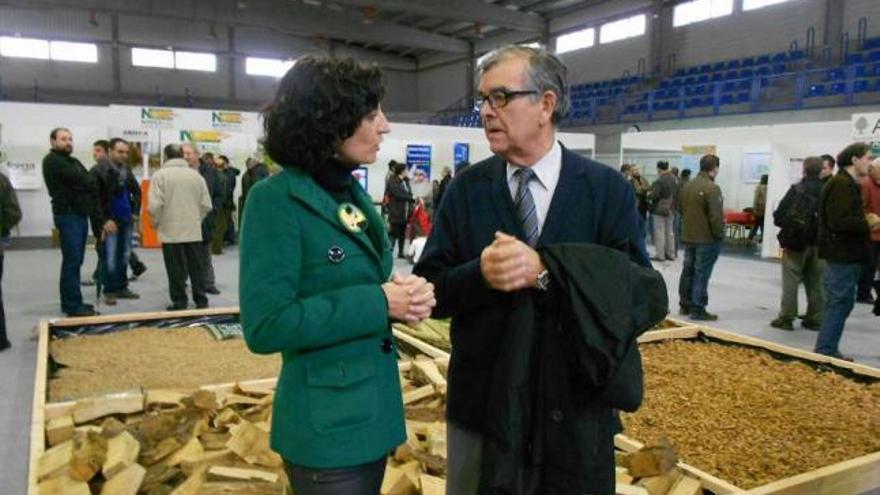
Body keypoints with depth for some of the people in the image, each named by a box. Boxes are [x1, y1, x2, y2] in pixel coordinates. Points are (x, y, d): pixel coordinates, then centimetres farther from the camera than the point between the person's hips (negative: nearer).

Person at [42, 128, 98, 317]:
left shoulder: (73, 161, 22)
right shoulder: (52, 160, -6)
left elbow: (88, 181, 13)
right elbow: (79, 179, -16)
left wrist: (86, 187, -6)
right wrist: (90, 185, 1)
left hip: (80, 214, 8)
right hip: (67, 215, -8)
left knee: (75, 261, 11)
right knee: (72, 261, -10)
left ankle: (70, 302, 18)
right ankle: (73, 306, -8)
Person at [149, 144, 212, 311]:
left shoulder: (160, 175, -6)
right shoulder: (196, 175, 6)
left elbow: (155, 205, -13)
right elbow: (206, 205, 4)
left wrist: (156, 223, 4)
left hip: (171, 231, -3)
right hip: (194, 231, 3)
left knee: (176, 270, 4)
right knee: (196, 267, 11)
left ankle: (179, 303, 8)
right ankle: (201, 300, 15)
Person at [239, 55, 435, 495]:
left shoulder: (353, 192, 6)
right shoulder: (276, 200, -18)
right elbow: (265, 326, -23)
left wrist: (404, 295, -8)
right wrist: (379, 303, -23)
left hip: (374, 408, 8)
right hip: (326, 425, -8)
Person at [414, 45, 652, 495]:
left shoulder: (609, 190, -6)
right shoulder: (466, 188, -1)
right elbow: (431, 289, -3)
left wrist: (543, 272, -25)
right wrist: (480, 273, -24)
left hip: (575, 408, -1)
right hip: (479, 402, 2)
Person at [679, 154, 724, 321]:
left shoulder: (687, 186, 7)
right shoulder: (712, 188, -19)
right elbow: (716, 216, -20)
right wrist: (719, 235, -8)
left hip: (688, 237, 8)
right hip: (707, 239, -8)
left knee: (688, 271, 15)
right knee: (701, 274, -3)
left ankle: (685, 305, 24)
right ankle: (698, 310, 1)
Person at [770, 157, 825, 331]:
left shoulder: (797, 189, -11)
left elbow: (779, 215, -12)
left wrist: (786, 225, 7)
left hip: (796, 241, -4)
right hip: (819, 244, 4)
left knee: (791, 281, 3)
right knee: (816, 282, 12)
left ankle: (786, 318, 5)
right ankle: (815, 319, 17)